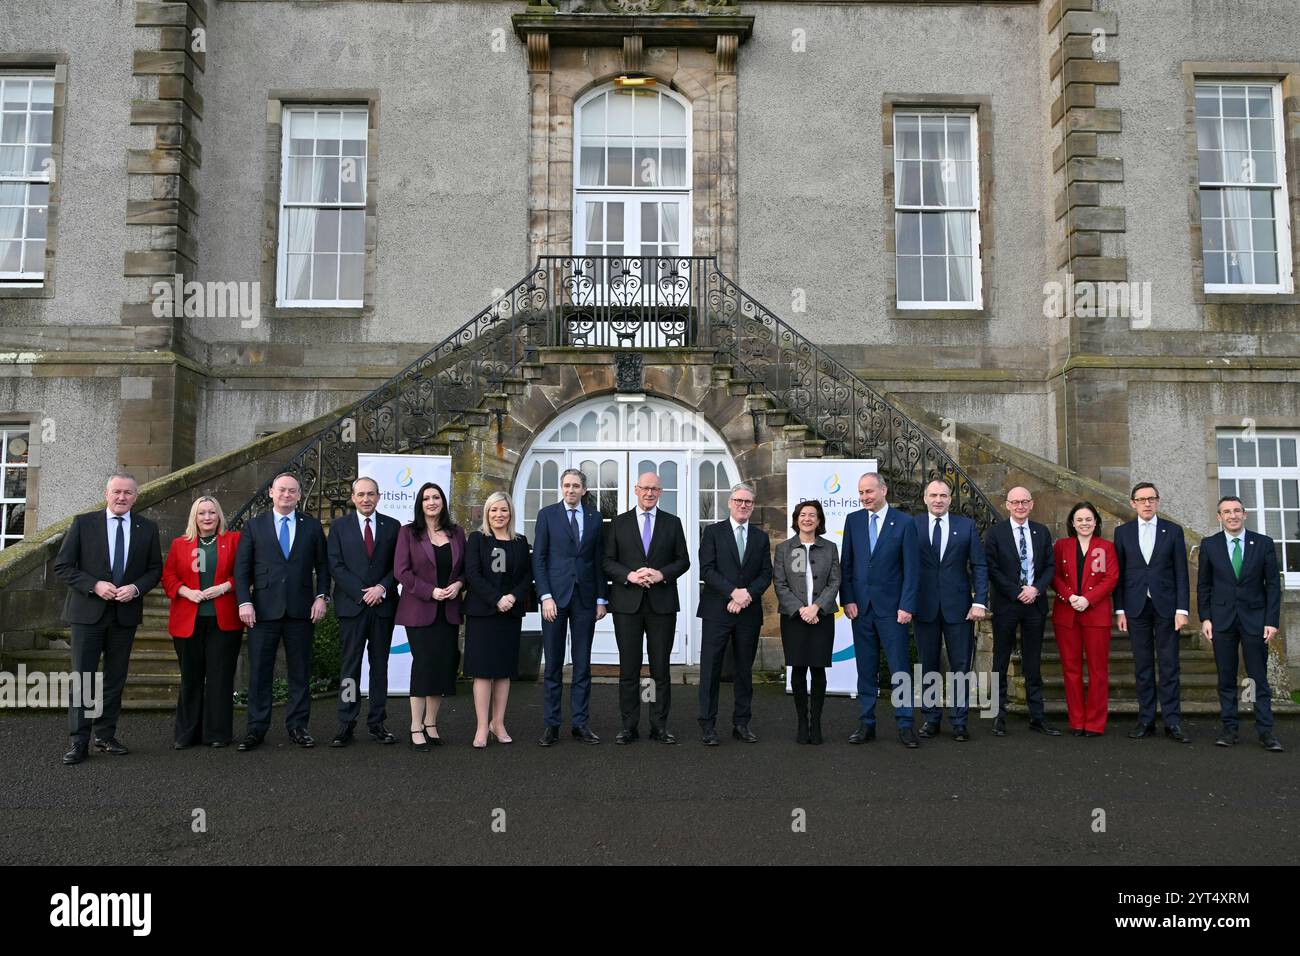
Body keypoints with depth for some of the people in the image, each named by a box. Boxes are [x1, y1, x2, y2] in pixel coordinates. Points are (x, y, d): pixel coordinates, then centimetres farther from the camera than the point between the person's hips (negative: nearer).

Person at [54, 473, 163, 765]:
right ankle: (79, 741, 3)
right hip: (88, 612, -2)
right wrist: (94, 585, -15)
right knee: (82, 677, -2)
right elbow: (62, 566, -2)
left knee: (116, 678, 9)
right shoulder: (83, 523, -1)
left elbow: (155, 569, 9)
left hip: (126, 613, 3)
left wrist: (136, 588, -10)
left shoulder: (147, 529, 6)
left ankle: (106, 735, 20)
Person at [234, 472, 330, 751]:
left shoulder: (312, 526, 9)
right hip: (264, 610, -1)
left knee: (300, 671, 6)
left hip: (301, 610, 1)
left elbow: (322, 565, 10)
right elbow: (241, 568, 3)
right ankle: (256, 728, 11)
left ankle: (297, 727, 15)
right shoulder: (254, 526, 7)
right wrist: (244, 602, -7)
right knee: (259, 672, 3)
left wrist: (321, 596, -2)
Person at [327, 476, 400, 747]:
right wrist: (362, 593, -10)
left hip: (383, 605, 1)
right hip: (352, 605, -1)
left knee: (380, 665, 6)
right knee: (349, 665, -1)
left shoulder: (392, 526, 8)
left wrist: (382, 588, -10)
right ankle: (346, 725, 3)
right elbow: (335, 566, -1)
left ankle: (377, 723, 12)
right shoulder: (340, 527, 6)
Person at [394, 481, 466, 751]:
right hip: (419, 610, -4)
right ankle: (416, 728, 2)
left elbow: (466, 567, 14)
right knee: (423, 664, -6)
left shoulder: (456, 533, 10)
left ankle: (431, 724, 15)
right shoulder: (409, 533, 0)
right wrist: (430, 591, -16)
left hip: (449, 611, 4)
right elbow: (401, 571, -7)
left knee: (444, 664, 3)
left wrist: (459, 584, -7)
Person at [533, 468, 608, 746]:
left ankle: (580, 723, 12)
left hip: (585, 597, 2)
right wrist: (546, 596, -10)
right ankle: (551, 724, 9)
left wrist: (601, 598, 5)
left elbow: (599, 560, 10)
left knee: (582, 665, 5)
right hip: (555, 595, -2)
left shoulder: (595, 517, 9)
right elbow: (539, 558, -1)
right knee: (553, 665, 3)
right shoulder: (547, 514, 2)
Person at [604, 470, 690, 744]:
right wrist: (629, 575, -13)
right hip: (627, 603, 0)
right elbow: (608, 561, 4)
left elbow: (683, 560, 7)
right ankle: (629, 726, 10)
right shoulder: (619, 523, 7)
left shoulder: (672, 523, 9)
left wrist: (662, 574, -11)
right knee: (628, 668, 3)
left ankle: (659, 726, 12)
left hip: (662, 604, 1)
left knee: (661, 668, 4)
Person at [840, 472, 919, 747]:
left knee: (900, 667, 0)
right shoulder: (853, 520, 6)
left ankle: (905, 725, 9)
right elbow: (845, 563, 7)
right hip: (860, 606, 3)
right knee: (866, 669, 9)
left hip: (891, 606, -3)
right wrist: (847, 600, -1)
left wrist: (906, 606, -10)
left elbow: (911, 568, -5)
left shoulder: (904, 523, -4)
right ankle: (866, 723, 16)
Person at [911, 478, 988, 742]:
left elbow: (979, 566, 3)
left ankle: (959, 721, 13)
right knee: (928, 666, 9)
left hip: (958, 606, 0)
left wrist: (980, 601, -6)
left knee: (961, 667, 4)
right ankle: (931, 719, 19)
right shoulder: (912, 525, 3)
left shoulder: (966, 526, 5)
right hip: (924, 607, 0)